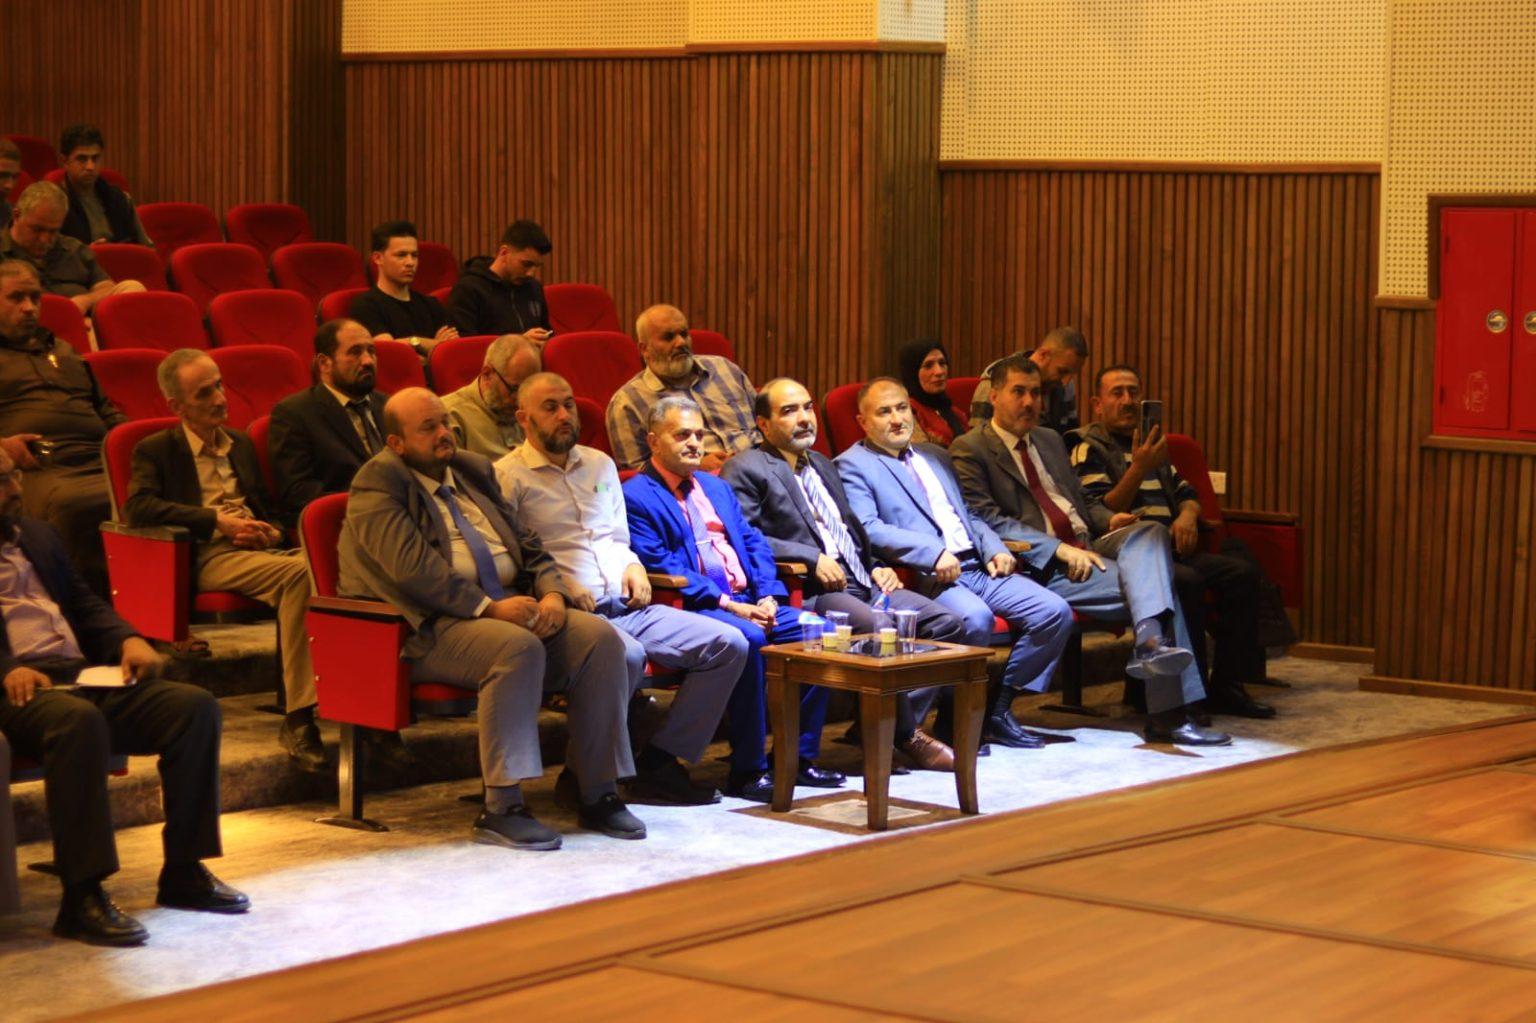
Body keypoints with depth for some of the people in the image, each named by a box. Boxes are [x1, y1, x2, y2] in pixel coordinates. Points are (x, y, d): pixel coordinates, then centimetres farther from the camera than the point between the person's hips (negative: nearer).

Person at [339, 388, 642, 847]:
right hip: (432, 627, -7)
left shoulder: (474, 470, 20)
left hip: (509, 606, 7)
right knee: (518, 647, -35)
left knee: (600, 638, -15)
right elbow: (411, 566, -17)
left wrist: (552, 592, -2)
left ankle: (598, 795, -11)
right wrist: (488, 607, -22)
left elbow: (528, 545, 19)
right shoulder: (379, 482, -3)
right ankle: (501, 809, -32)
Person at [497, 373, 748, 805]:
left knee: (729, 644, -9)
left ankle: (658, 765, -11)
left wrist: (633, 567, 9)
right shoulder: (508, 476, 0)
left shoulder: (600, 465, 23)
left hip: (629, 607, 7)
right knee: (626, 654, -39)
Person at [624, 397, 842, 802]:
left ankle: (799, 756, -3)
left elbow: (754, 543, 19)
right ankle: (747, 770, -26)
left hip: (749, 601, 8)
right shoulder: (636, 497, -1)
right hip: (695, 607, -8)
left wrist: (767, 595, -2)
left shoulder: (717, 488, 26)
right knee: (747, 639, -35)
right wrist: (729, 605, -17)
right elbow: (660, 567, -12)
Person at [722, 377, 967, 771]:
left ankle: (891, 723, -7)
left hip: (863, 583, 8)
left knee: (946, 623, -10)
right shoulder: (747, 470, 0)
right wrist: (813, 559, -18)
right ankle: (905, 735, -13)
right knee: (880, 631, -32)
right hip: (812, 591, -8)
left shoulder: (823, 465, 27)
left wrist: (876, 567, 12)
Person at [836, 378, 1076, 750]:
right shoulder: (853, 465, 3)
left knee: (1054, 611, -10)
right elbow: (868, 528, -12)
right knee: (975, 618, -36)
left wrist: (994, 548, 6)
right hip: (924, 576, -7)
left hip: (977, 568, 7)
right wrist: (933, 553, -24)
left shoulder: (935, 456, 27)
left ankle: (998, 709, 0)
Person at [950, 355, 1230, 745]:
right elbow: (988, 520, -13)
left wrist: (1109, 520, 4)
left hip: (1088, 545, 7)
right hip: (1042, 566, -7)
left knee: (1148, 533, -25)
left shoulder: (1049, 439, 25)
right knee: (1146, 583, -24)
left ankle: (1151, 642, -46)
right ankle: (1168, 713, -31)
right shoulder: (970, 450, -2)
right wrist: (1061, 550, -20)